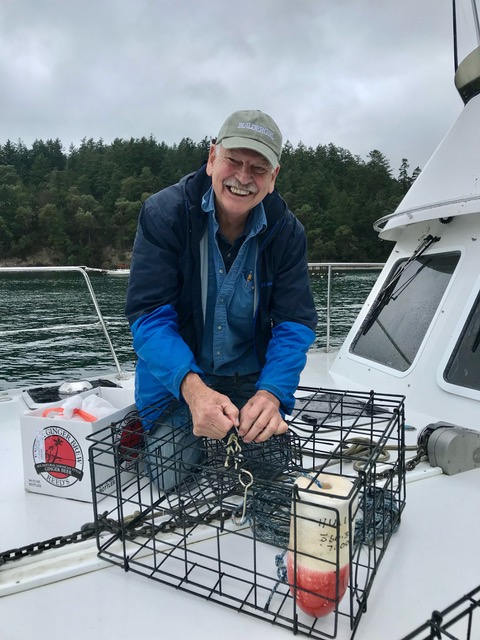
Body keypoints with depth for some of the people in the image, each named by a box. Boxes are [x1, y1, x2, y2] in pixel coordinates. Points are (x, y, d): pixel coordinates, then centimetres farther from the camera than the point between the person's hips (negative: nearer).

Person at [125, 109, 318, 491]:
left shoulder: (287, 231, -9)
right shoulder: (163, 213, -16)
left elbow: (294, 322, -13)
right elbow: (149, 314, -22)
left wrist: (272, 392, -31)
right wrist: (192, 387, -38)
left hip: (253, 380, 3)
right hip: (175, 380, -2)